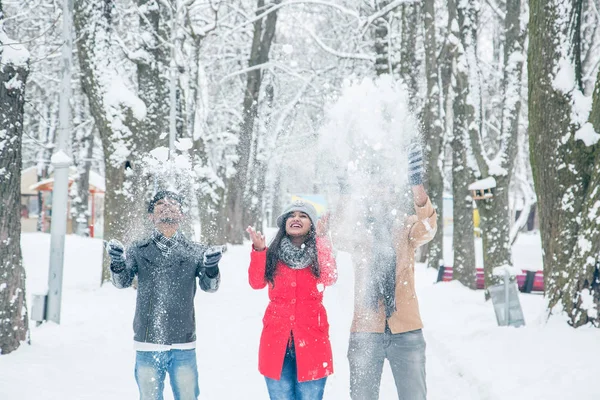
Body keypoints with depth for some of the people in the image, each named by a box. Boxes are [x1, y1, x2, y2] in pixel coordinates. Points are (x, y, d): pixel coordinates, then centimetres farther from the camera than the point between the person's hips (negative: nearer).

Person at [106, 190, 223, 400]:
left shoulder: (195, 252, 5)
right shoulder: (139, 251, 5)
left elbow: (209, 286, -2)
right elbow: (123, 281, -2)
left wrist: (211, 267, -25)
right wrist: (118, 263, -25)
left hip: (183, 346, 0)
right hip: (147, 345, 0)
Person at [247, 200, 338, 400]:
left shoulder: (320, 252, 4)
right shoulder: (273, 252, 6)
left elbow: (329, 278, -16)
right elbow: (256, 282, -8)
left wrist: (321, 241, -19)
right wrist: (258, 250, -20)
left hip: (311, 339, -1)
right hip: (277, 339, 1)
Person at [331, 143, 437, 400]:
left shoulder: (405, 227, 6)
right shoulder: (358, 229, 6)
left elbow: (427, 228, -16)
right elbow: (340, 238, -16)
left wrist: (417, 186, -34)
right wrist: (345, 197, -33)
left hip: (406, 331, 0)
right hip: (365, 330, 0)